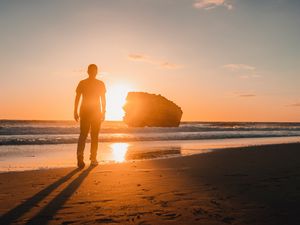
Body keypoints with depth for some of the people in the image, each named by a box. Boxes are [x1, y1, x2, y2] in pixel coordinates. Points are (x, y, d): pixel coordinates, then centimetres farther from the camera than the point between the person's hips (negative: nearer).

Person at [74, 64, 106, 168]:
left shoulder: (82, 83, 3)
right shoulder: (100, 84, 0)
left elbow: (77, 98, 0)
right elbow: (103, 100, 0)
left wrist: (75, 112, 3)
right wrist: (103, 112, 5)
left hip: (84, 112, 1)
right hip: (96, 112, -1)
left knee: (83, 135, 5)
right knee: (94, 136, 7)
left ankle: (80, 154, -18)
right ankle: (93, 159, 11)